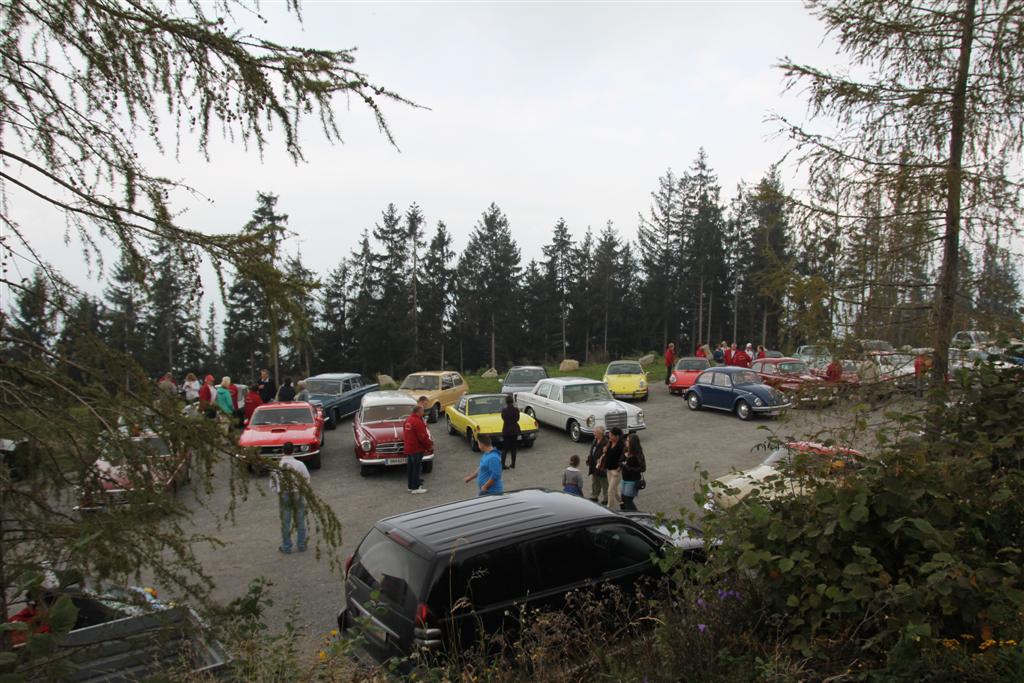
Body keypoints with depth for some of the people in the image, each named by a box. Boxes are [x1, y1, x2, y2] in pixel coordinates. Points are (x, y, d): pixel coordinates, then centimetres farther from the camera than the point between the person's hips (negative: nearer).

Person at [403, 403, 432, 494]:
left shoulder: (407, 420, 8)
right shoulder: (418, 422, -21)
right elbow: (423, 437, -22)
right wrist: (430, 445, -8)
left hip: (408, 448, 9)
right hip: (416, 449, -9)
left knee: (411, 468, 16)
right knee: (417, 468, 0)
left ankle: (411, 486, 24)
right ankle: (415, 488, 4)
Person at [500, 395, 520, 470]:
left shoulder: (503, 410, -10)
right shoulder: (516, 410, -10)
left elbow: (503, 418, 3)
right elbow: (517, 419, 1)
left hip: (506, 431, 0)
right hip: (514, 430, 0)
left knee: (505, 449, 6)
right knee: (513, 448, 12)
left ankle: (502, 464, -3)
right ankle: (513, 464, 16)